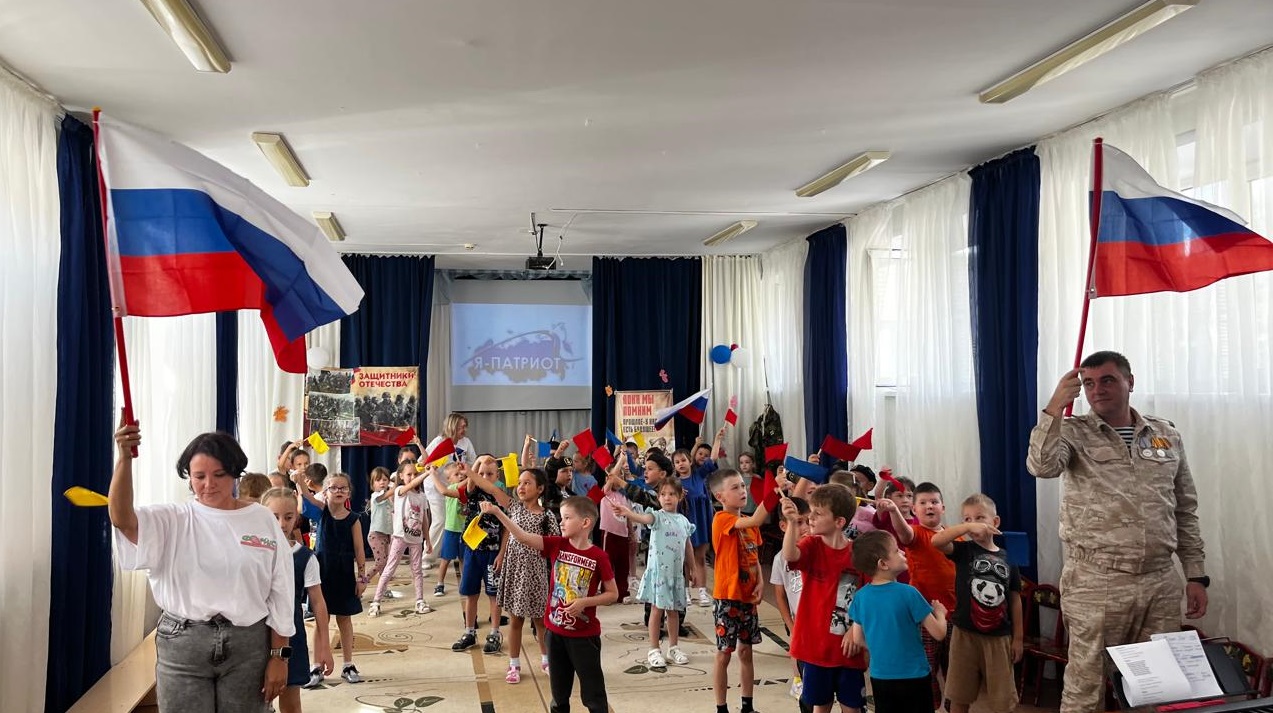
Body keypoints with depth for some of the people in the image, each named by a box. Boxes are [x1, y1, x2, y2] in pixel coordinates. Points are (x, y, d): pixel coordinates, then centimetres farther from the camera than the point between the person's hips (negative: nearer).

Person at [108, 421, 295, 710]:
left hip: (248, 645, 1)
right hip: (182, 644, 0)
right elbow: (122, 518, -18)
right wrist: (125, 458, -30)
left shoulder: (262, 520, 3)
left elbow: (280, 594, 4)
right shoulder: (173, 520, 2)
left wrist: (278, 656, 0)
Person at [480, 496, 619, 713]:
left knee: (593, 692, 4)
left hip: (584, 635, -4)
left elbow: (613, 594, -6)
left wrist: (585, 602, -19)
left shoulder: (598, 557, -13)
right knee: (558, 689, 19)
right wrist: (497, 512, -21)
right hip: (555, 630, 4)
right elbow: (523, 537, -12)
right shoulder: (557, 545, -3)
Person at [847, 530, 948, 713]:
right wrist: (939, 612, 7)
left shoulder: (861, 596, -5)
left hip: (880, 677, 4)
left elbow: (858, 640, 4)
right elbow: (939, 633, -13)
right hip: (914, 677, -4)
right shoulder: (908, 593, -19)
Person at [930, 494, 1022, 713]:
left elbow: (1014, 599, 8)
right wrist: (968, 527, -31)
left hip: (999, 637, 1)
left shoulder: (1007, 559, 3)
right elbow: (936, 541, -22)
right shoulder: (964, 550, -2)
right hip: (966, 635, -1)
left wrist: (1018, 637, 7)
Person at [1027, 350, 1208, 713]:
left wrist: (1196, 575, 11)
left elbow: (1186, 511, 14)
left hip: (1161, 583, 4)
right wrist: (1055, 407, -23)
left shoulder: (1168, 435, 11)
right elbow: (1042, 466, -22)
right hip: (1095, 584, -4)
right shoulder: (1073, 433, 0)